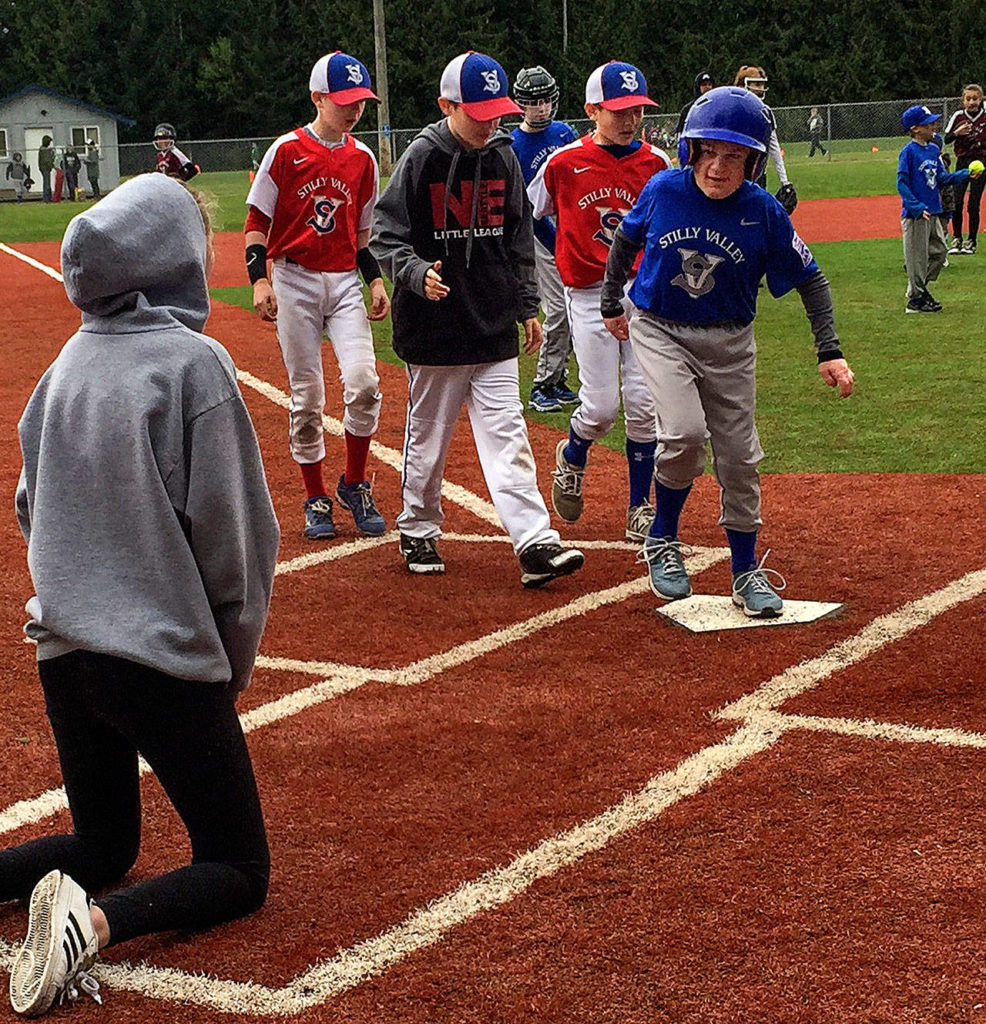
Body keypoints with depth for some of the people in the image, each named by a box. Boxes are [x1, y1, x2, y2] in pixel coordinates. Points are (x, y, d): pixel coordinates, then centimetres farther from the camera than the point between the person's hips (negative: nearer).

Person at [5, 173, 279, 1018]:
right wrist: (236, 654, 2)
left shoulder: (69, 362, 6)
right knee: (240, 868, 6)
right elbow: (231, 529, -11)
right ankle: (96, 920, -20)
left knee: (103, 846, 24)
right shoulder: (192, 361, -13)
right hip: (166, 658, -7)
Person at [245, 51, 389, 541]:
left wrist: (376, 280, 7)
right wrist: (259, 279, -12)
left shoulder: (362, 159, 9)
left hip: (345, 284, 3)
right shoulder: (287, 150, -4)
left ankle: (354, 485, 5)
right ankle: (316, 500, 14)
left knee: (363, 381, -15)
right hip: (295, 282, -3)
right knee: (306, 396, 1)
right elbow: (256, 220, -2)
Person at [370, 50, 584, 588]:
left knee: (507, 434, -2)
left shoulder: (504, 156, 6)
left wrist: (527, 305, 14)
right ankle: (418, 531, 26)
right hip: (434, 326, -3)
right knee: (428, 433, 9)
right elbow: (386, 235, -8)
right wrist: (417, 273, -26)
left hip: (495, 325, 3)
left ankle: (536, 542, -8)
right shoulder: (421, 158, -8)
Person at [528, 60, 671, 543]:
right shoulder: (564, 163, -4)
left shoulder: (655, 162, 3)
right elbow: (523, 218, 9)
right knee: (602, 406, -6)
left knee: (644, 403, -2)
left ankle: (640, 507, 13)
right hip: (589, 298, -2)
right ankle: (571, 457, 28)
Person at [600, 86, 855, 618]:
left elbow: (809, 279, -5)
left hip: (728, 343, 1)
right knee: (685, 433, -23)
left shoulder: (764, 212, -15)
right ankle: (663, 541, 3)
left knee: (739, 457, 6)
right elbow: (626, 242, 7)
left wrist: (829, 352, -11)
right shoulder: (663, 189, -13)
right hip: (659, 330, -1)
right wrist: (611, 304, 16)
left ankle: (746, 573, 23)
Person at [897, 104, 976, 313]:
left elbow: (943, 178, 14)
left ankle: (920, 289, 26)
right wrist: (917, 208, -22)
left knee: (939, 252, 13)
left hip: (932, 212, 8)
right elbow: (902, 184, -15)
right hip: (915, 215, -8)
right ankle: (915, 299, 8)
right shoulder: (908, 152, -13)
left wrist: (966, 174, 1)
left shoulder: (934, 150, 11)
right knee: (917, 256, -1)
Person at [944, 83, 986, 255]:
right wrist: (956, 133, -16)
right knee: (957, 202, -6)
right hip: (962, 162, 1)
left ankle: (971, 242, 8)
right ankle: (956, 240, 6)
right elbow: (946, 140, 1)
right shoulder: (958, 116, 0)